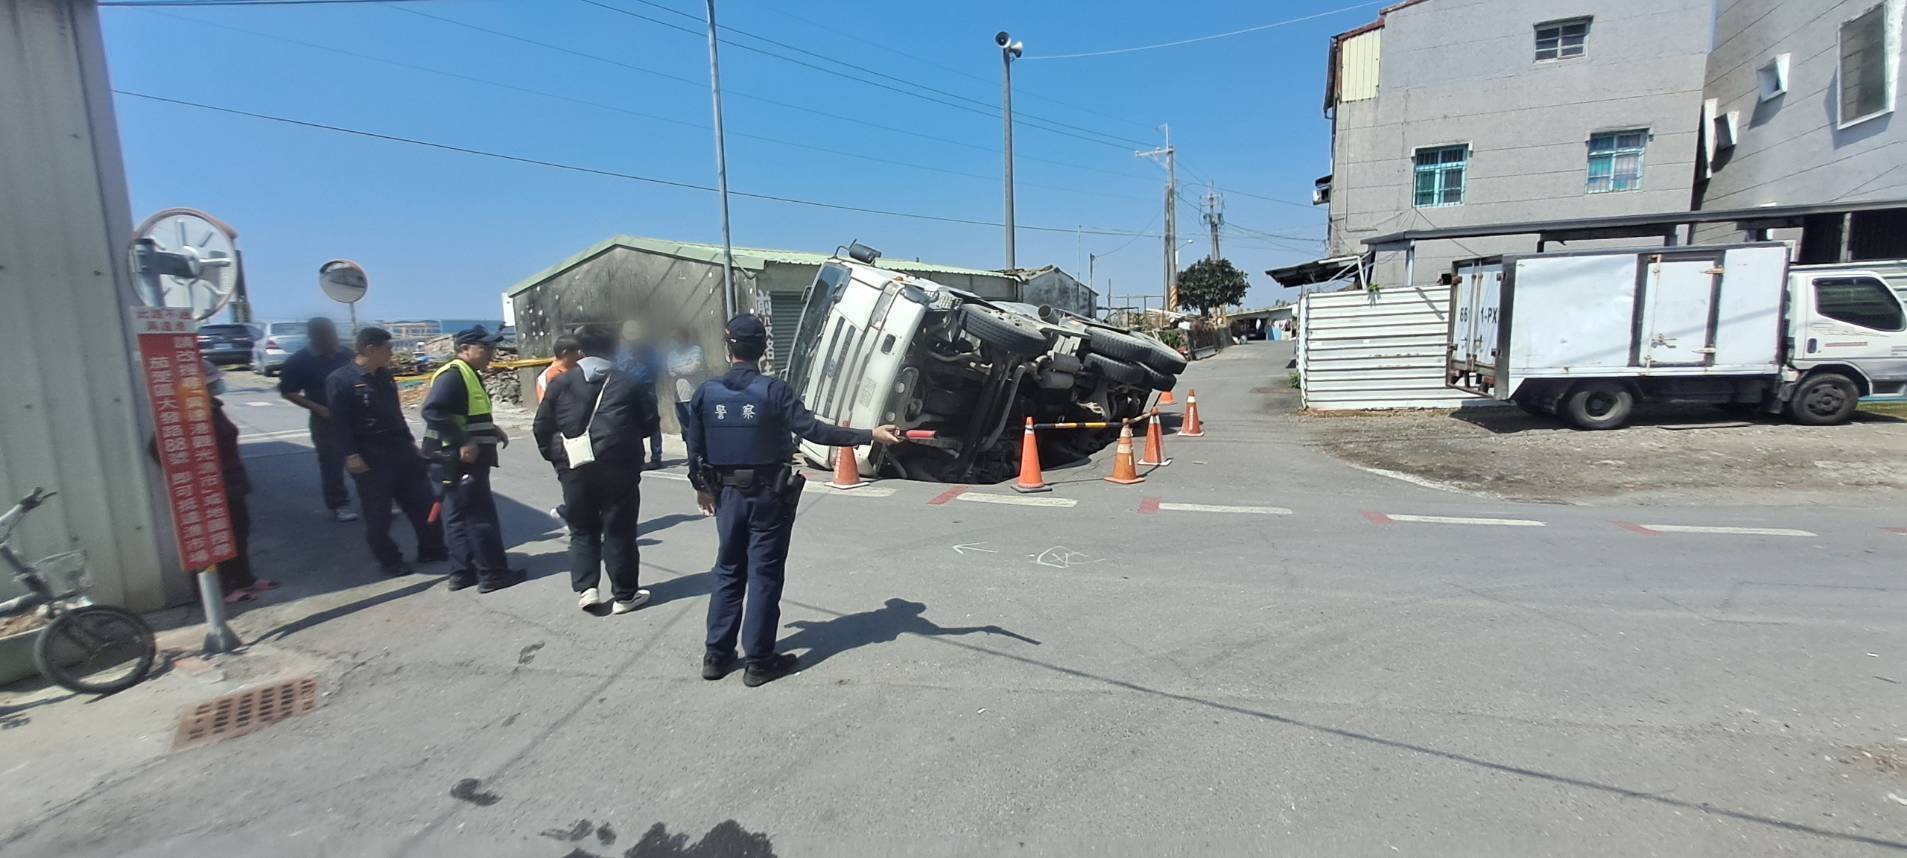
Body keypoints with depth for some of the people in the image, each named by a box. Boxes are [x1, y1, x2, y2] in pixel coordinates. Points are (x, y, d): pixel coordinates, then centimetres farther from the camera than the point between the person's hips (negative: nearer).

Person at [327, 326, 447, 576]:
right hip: (371, 455, -7)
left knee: (422, 501, 10)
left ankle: (431, 550, 22)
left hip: (400, 449, 7)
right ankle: (389, 561, 15)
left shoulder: (384, 376, 11)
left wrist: (410, 441, 20)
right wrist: (351, 455, -19)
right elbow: (339, 422, -14)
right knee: (378, 512, 3)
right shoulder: (340, 380, -10)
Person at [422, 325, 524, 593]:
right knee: (481, 517, -4)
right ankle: (492, 574, 2)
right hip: (458, 460, -10)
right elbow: (433, 410, -28)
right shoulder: (452, 374, -16)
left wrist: (491, 429, 11)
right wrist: (463, 442, -29)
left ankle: (462, 572, 21)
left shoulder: (469, 375, 15)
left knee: (459, 516, 14)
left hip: (461, 460, 10)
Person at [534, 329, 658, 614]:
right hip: (618, 465, -1)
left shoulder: (561, 383, 7)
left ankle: (585, 588, 5)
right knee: (619, 530, 5)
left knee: (582, 529, 16)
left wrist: (556, 458, 15)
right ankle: (624, 595, 11)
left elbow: (542, 427, 6)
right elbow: (649, 422, 4)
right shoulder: (627, 382, 4)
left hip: (574, 468, 2)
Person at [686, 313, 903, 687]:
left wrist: (702, 487, 21)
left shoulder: (707, 392, -2)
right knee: (764, 575, 5)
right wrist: (870, 435, -22)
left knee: (728, 572, 17)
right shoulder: (774, 390, -15)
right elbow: (813, 430, -22)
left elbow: (695, 447, 5)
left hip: (728, 495, 4)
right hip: (769, 496, -4)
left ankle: (717, 655, 23)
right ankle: (759, 661, 13)